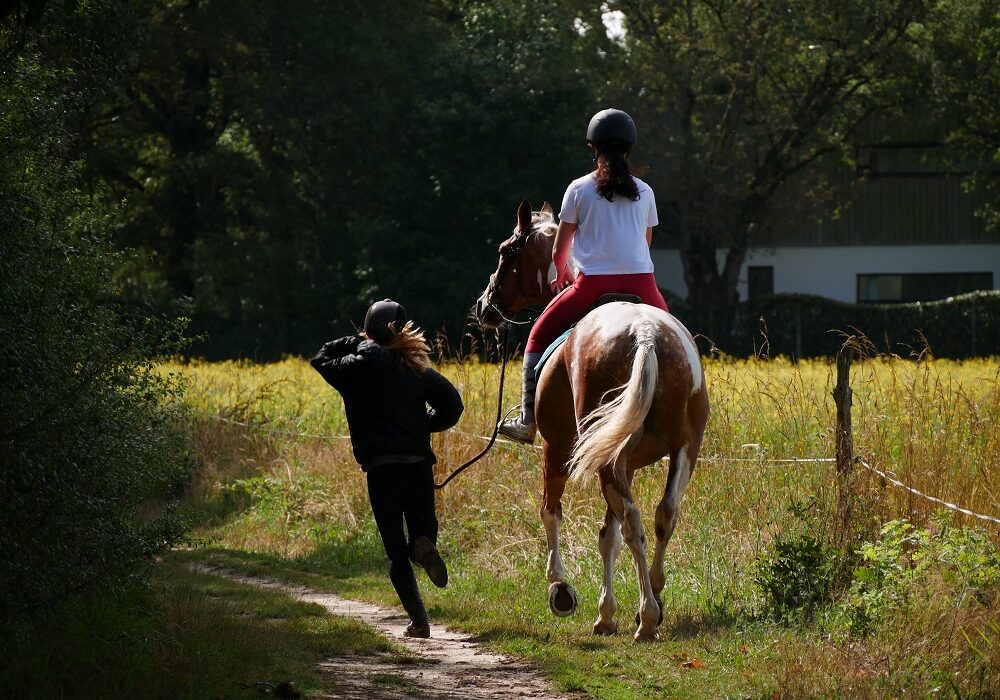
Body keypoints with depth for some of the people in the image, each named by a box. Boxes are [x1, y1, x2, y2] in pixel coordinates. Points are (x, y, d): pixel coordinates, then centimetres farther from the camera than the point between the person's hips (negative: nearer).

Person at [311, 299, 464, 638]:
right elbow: (452, 404, 0)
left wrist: (356, 342, 15)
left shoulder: (359, 368, -2)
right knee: (423, 529, 19)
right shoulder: (418, 368, 6)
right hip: (420, 466, 2)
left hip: (381, 470, -2)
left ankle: (418, 620, -9)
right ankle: (423, 545, -19)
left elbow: (321, 360, 15)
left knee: (396, 550, 4)